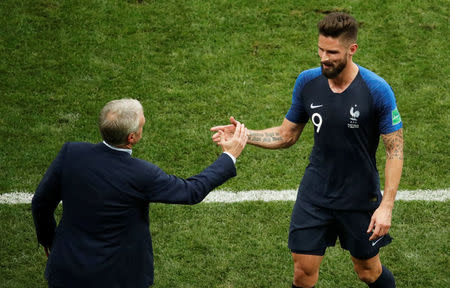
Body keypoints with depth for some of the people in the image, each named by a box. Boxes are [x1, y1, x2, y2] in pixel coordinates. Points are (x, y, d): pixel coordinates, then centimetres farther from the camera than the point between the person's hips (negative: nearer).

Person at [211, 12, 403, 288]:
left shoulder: (377, 90, -20)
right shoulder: (308, 81, -7)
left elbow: (395, 150, -14)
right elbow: (287, 135, 5)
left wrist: (386, 206, -20)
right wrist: (244, 135, -12)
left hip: (360, 198, -3)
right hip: (315, 193, 3)